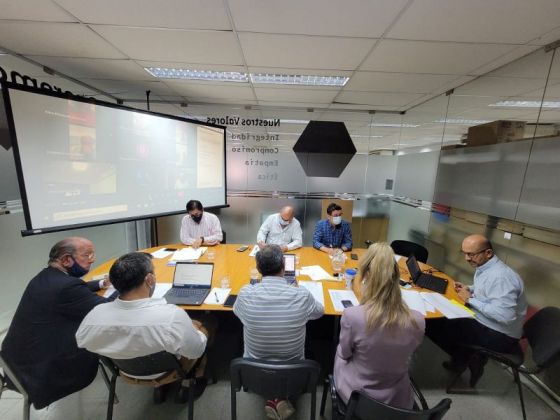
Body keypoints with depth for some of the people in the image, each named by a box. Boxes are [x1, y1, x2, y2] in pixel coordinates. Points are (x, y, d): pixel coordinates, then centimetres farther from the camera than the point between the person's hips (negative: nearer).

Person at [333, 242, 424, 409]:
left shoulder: (352, 315, -33)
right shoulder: (418, 320, -23)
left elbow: (345, 354, -12)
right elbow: (404, 355, -2)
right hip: (399, 400, 3)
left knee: (339, 353, 27)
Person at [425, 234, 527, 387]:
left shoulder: (500, 277, -28)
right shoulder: (484, 266, 1)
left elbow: (505, 316, -33)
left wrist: (470, 299, -24)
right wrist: (469, 289, 1)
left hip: (499, 335, -9)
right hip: (484, 322, 9)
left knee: (433, 324, -15)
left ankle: (465, 359, 13)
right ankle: (471, 357, 18)